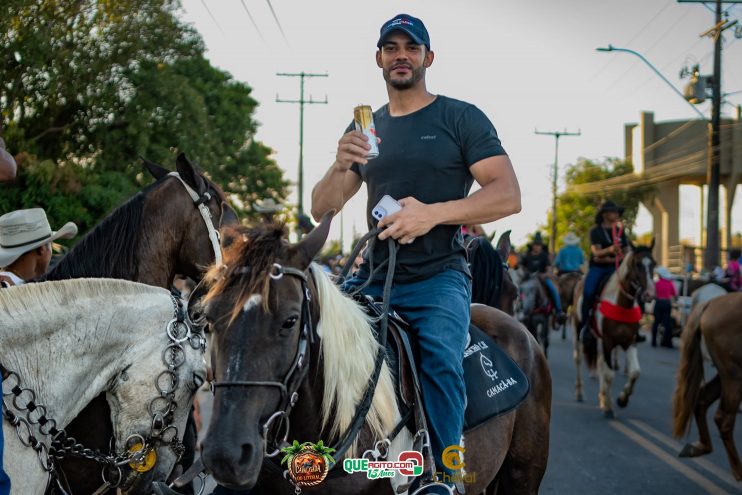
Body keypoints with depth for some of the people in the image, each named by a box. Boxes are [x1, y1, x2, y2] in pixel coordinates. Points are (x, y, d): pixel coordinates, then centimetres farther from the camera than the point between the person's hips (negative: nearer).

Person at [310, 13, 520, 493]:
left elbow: (508, 196, -6)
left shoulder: (461, 118, 4)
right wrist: (340, 167, -9)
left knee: (441, 359, -31)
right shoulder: (364, 129, 17)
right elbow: (322, 209, 14)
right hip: (372, 277, 5)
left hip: (438, 278, -5)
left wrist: (433, 213, -19)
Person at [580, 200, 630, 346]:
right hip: (597, 267, -3)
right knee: (588, 293, -24)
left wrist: (611, 259, -9)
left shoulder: (620, 231, 11)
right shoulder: (596, 231, -1)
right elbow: (596, 252, -13)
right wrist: (610, 249, -33)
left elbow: (626, 253, 9)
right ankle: (585, 327, -14)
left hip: (614, 267, 3)